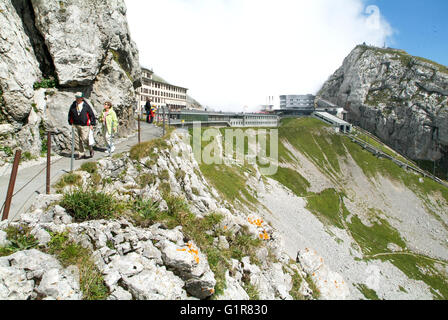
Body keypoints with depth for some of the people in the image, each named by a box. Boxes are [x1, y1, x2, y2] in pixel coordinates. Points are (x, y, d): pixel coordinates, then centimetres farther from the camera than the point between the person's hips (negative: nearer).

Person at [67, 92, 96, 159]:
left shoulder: (86, 105, -4)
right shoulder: (73, 105, 5)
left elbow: (92, 114, 1)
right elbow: (70, 114, 17)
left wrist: (92, 124, -2)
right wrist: (71, 123, 13)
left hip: (84, 126, -4)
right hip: (76, 125, 4)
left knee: (85, 139, -10)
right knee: (79, 140, 5)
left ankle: (91, 150, 17)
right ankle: (81, 154, 14)